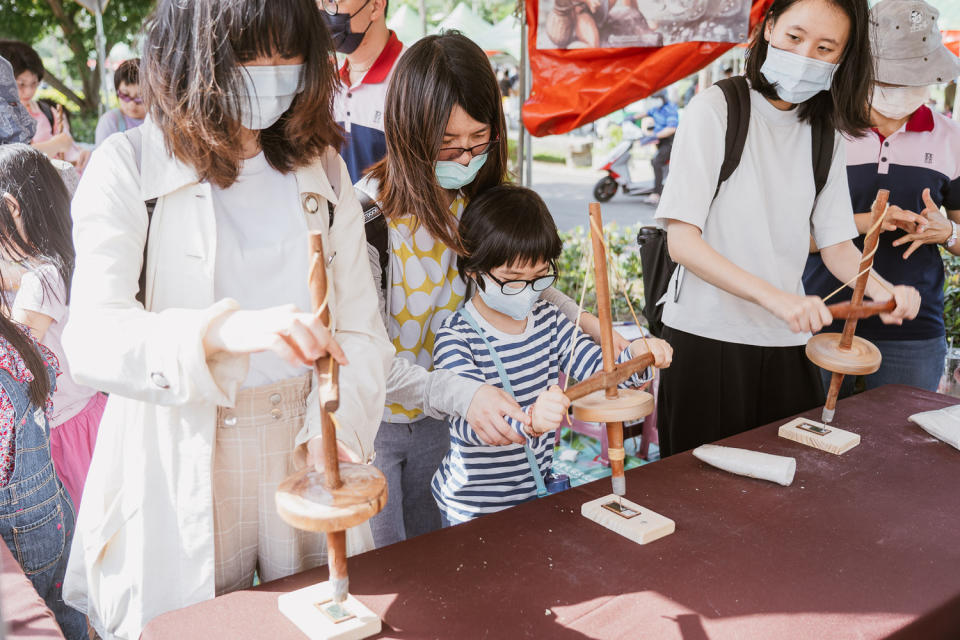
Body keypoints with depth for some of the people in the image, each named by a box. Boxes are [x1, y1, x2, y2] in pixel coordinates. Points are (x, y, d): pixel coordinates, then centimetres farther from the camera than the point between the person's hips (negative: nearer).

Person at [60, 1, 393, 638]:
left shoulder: (322, 168, 5)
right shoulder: (128, 168, -7)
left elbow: (360, 330, 1)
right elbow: (92, 336, -19)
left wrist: (336, 429, -16)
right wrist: (224, 331, -38)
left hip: (305, 448, 3)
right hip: (181, 470, -3)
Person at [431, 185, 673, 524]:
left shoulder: (546, 318, 1)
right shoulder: (455, 338, -21)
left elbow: (597, 369, -2)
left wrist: (635, 356, -23)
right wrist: (529, 421, -52)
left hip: (537, 489, 6)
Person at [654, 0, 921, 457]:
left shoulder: (825, 133, 9)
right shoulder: (716, 109, -8)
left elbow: (835, 244, 10)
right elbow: (681, 241, -16)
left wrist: (882, 290, -11)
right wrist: (775, 296, -26)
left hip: (786, 341, 5)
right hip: (706, 337, -4)